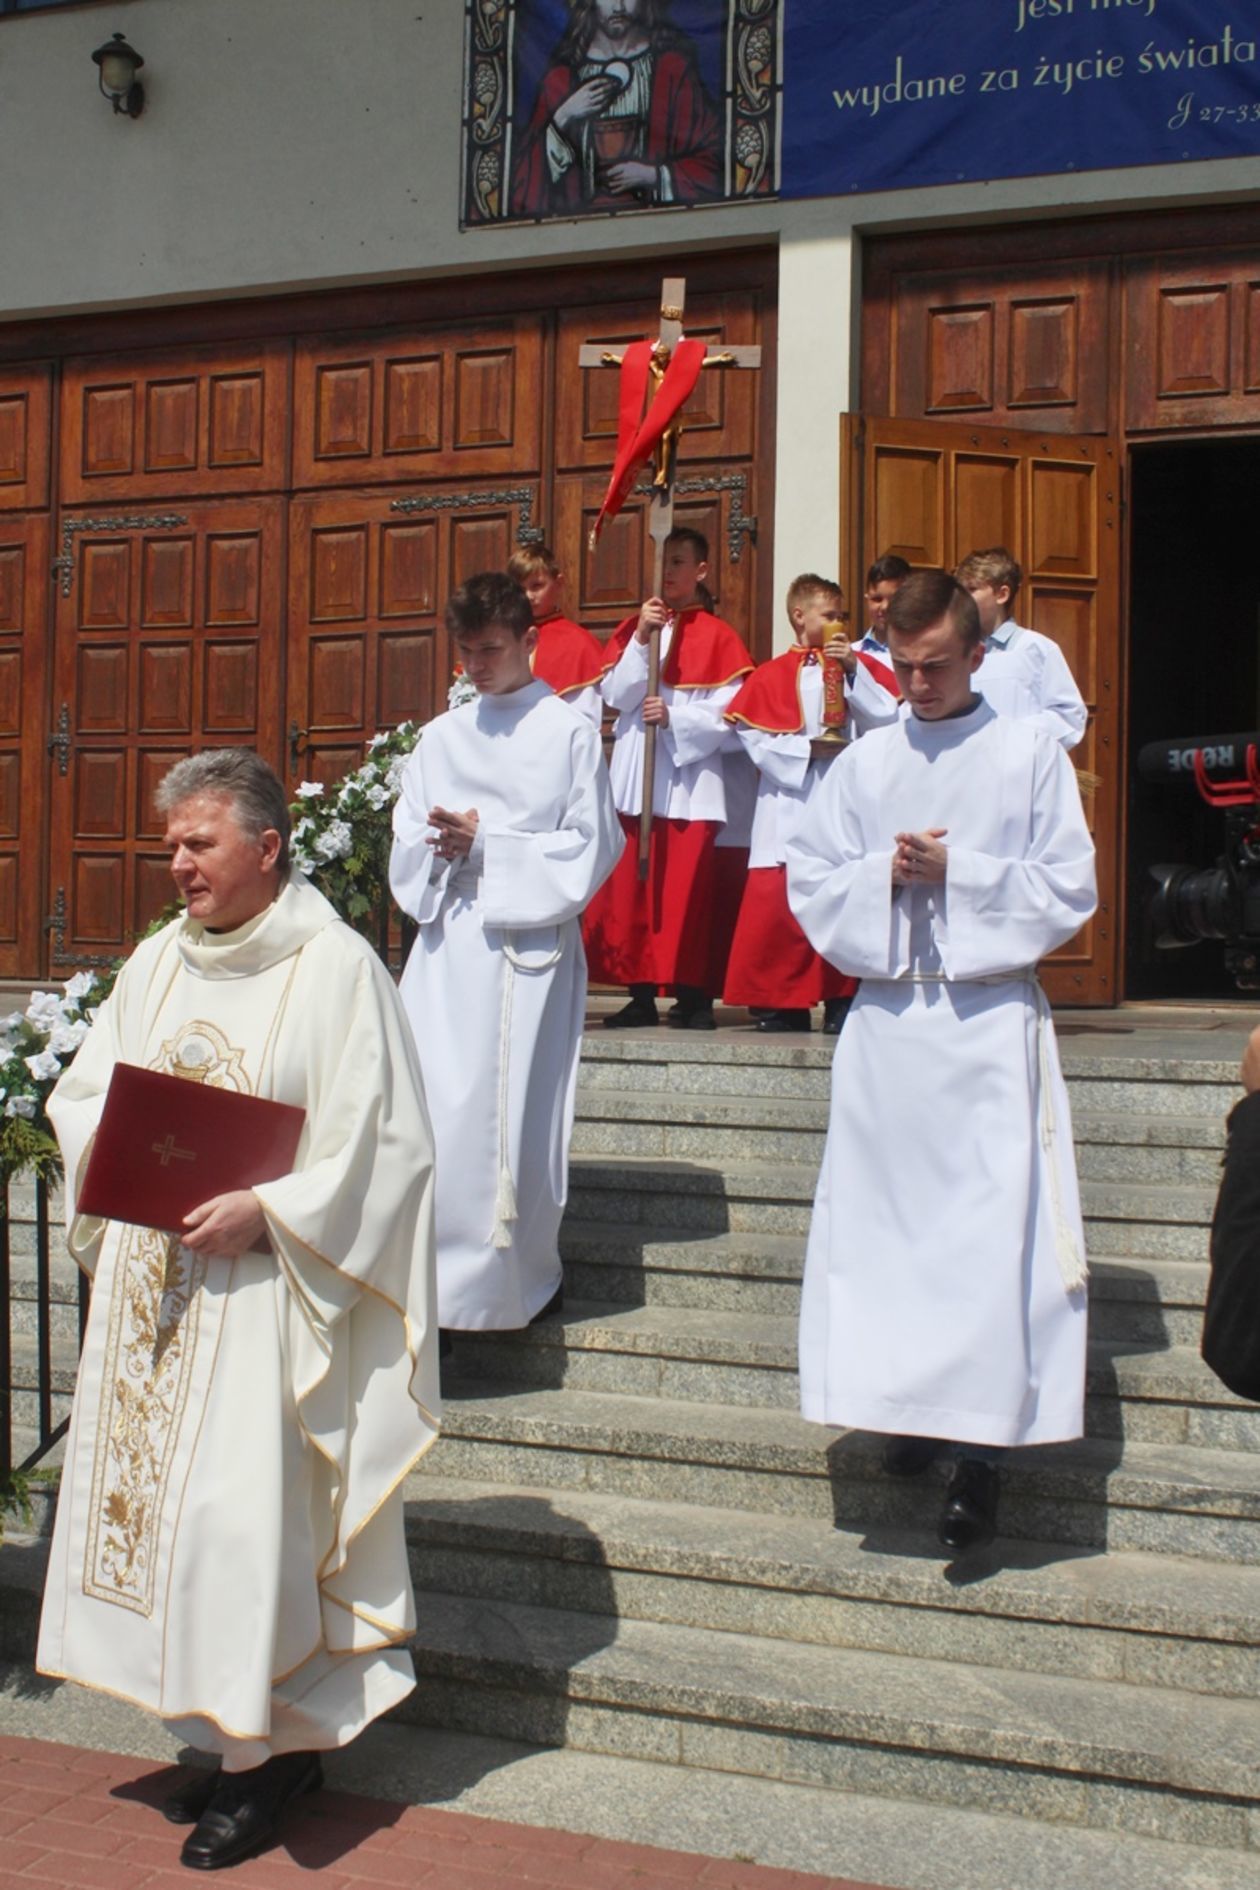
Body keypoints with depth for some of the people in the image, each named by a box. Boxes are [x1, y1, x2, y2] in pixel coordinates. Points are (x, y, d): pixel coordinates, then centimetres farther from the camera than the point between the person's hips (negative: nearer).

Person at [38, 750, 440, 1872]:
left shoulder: (337, 968, -9)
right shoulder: (158, 961, 10)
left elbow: (379, 1145, -12)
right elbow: (84, 1093, 14)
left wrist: (264, 1212, -21)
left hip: (259, 1289, -7)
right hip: (151, 1280, 7)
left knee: (240, 1510, -6)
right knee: (154, 1495, 10)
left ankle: (274, 1748, 11)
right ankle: (233, 1732, 25)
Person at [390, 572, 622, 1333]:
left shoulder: (570, 734, 1)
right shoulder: (441, 738, 14)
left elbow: (592, 846, -5)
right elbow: (408, 848, 12)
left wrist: (486, 844, -10)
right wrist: (440, 850, -11)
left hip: (530, 946, -3)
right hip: (447, 947, 4)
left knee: (516, 1113, -1)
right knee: (432, 1109, -4)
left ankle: (519, 1276, 14)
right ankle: (432, 1275, 4)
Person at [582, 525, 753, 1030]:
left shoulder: (717, 637, 2)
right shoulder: (632, 629, 12)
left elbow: (728, 714, -5)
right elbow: (616, 696, 0)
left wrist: (674, 717, -17)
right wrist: (642, 638, -10)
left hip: (690, 777, -3)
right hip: (634, 776, 3)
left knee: (688, 889, -6)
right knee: (630, 888, 0)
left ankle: (693, 996, 1)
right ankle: (641, 993, 6)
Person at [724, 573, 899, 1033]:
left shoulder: (860, 665, 13)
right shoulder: (772, 675, 8)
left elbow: (888, 719, 0)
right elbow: (753, 736, -2)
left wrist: (854, 670, -8)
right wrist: (809, 750, -10)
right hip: (790, 805, -1)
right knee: (777, 905, -3)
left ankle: (843, 1001, 5)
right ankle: (784, 1002, 6)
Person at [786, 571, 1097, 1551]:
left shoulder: (1031, 753, 2)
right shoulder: (865, 762, 10)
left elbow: (1069, 889, -2)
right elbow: (808, 881, 9)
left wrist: (955, 870, -12)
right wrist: (884, 872, -10)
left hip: (992, 1021, -3)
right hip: (886, 1020, 3)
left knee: (994, 1231, -6)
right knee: (887, 1223, 6)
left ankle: (982, 1449, 0)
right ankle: (915, 1404, 22)